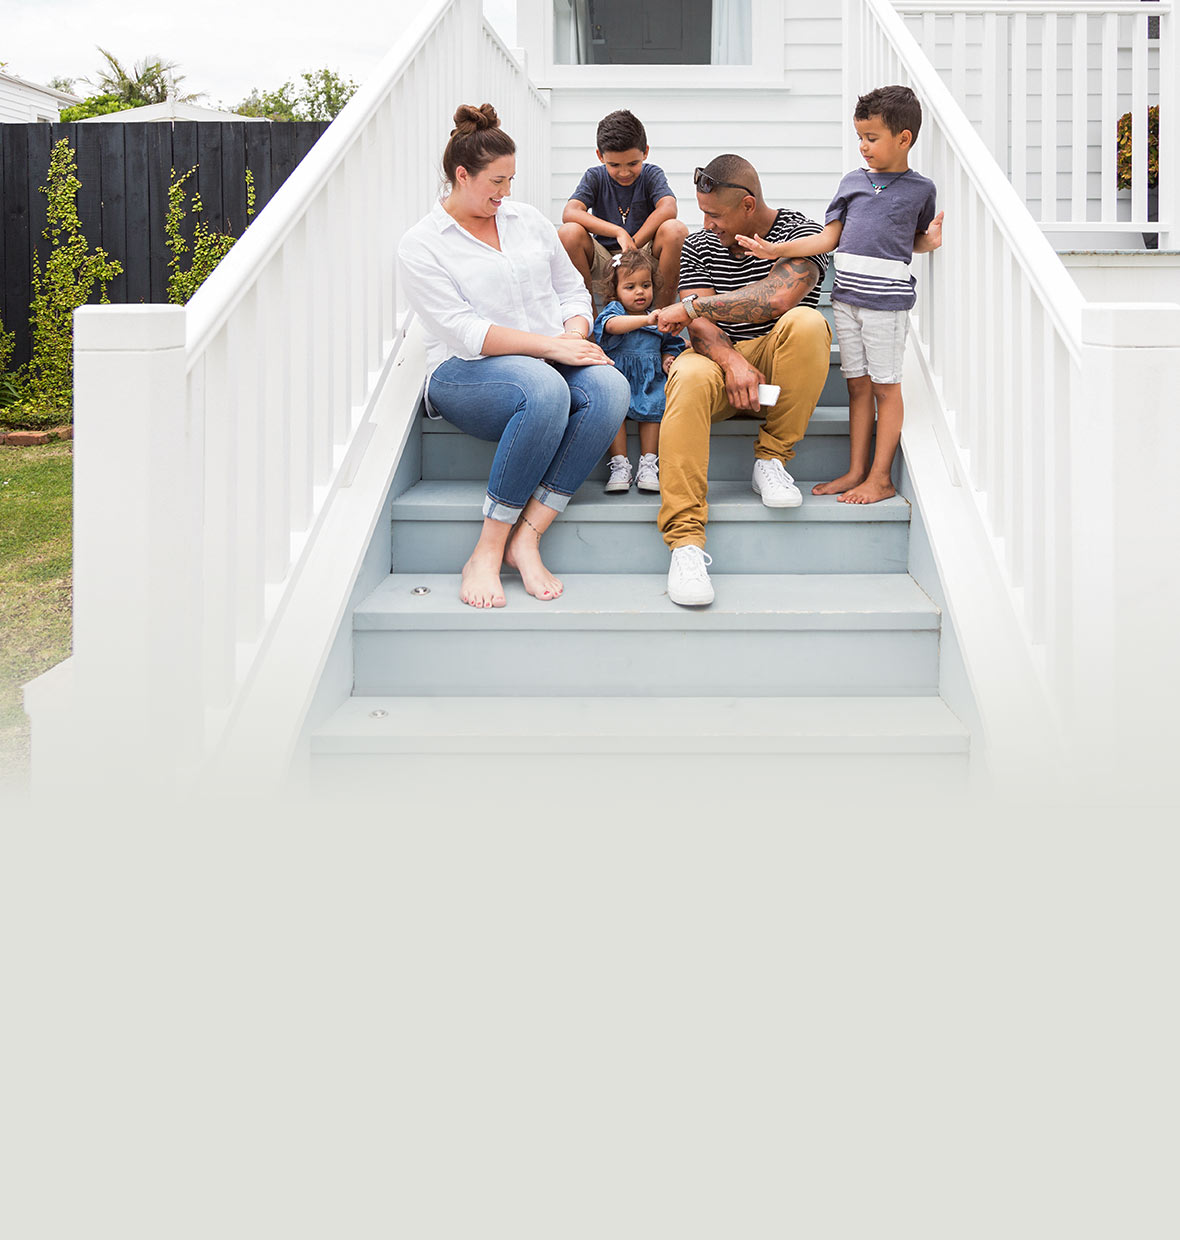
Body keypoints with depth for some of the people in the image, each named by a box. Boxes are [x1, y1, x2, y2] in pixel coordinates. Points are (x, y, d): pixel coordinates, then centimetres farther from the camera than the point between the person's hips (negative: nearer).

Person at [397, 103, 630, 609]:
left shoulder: (528, 220, 18)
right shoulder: (421, 245, 0)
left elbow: (573, 290, 20)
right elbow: (463, 331, -11)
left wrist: (574, 336, -4)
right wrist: (551, 345, -18)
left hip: (552, 361, 5)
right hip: (466, 374, -5)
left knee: (610, 387, -30)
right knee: (544, 389, -39)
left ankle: (526, 538, -31)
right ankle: (487, 552, -32)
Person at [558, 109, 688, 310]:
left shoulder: (651, 175, 0)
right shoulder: (595, 177, 1)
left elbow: (668, 209, -21)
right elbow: (570, 213, -19)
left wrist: (632, 245, -30)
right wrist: (619, 232, -30)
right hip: (603, 262, 1)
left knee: (675, 230, -29)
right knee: (568, 232, -27)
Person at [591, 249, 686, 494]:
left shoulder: (658, 318, 15)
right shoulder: (613, 309, 2)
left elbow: (668, 346, 28)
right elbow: (613, 325, -24)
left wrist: (667, 360, 2)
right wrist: (646, 320, -38)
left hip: (649, 379, 3)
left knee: (654, 408, -23)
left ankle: (648, 463, -15)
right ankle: (620, 464, -23)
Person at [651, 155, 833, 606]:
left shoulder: (801, 232, -2)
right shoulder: (699, 245, 10)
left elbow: (778, 297, -23)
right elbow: (701, 325, -4)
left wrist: (690, 306, -22)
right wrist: (731, 362, -26)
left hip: (777, 363, -1)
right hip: (718, 354, 1)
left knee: (807, 323, -34)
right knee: (690, 378, -35)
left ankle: (771, 458, -19)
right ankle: (685, 538, -44)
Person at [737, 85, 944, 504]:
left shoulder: (920, 189, 4)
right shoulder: (852, 182, 11)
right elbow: (829, 238, 10)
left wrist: (932, 240, -5)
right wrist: (776, 249, 1)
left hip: (886, 299, -4)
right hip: (846, 296, 4)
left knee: (885, 386, 0)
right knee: (858, 386, 9)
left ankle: (881, 477, 5)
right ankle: (856, 471, 15)